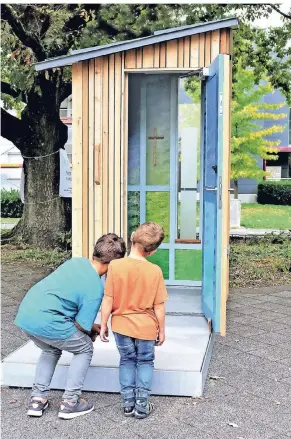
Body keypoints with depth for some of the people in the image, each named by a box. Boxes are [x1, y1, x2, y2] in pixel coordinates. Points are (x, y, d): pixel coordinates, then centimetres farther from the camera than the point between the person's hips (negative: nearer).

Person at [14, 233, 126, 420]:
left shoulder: (77, 261, 11)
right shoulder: (95, 287, -10)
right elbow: (81, 325, -8)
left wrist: (90, 326, 24)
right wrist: (94, 329, 17)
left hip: (25, 315, 8)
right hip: (46, 322, -7)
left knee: (51, 349, 32)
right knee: (85, 349, 15)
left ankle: (37, 399, 28)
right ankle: (70, 403, 16)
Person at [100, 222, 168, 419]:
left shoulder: (115, 266, -15)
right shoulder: (155, 271, -15)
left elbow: (108, 300, -11)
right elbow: (159, 306, -8)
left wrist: (103, 325, 1)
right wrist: (161, 329, 6)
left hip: (121, 325, 1)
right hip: (146, 327, -1)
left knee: (127, 361, 20)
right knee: (145, 362, 17)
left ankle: (128, 403, 24)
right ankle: (142, 405, 18)